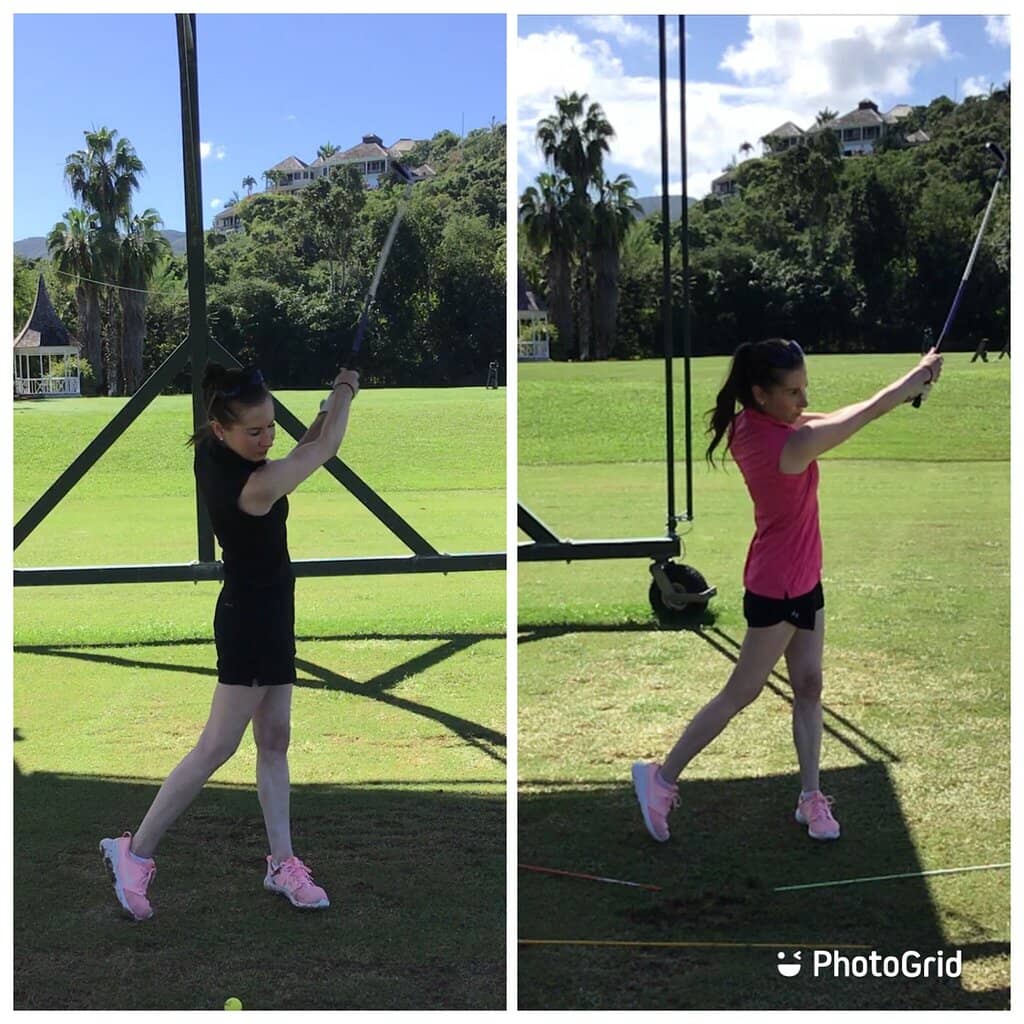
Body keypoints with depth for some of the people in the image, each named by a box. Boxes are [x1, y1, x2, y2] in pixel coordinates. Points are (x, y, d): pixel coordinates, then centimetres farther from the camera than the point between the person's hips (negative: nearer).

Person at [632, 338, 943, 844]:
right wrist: (920, 372, -12)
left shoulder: (751, 424, -6)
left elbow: (832, 419, 1)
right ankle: (662, 777, 16)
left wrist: (909, 386, -10)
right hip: (777, 589, -9)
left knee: (808, 687, 13)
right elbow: (866, 413, -24)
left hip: (803, 580, 9)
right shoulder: (786, 447, -32)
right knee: (740, 693, 5)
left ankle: (810, 797, 23)